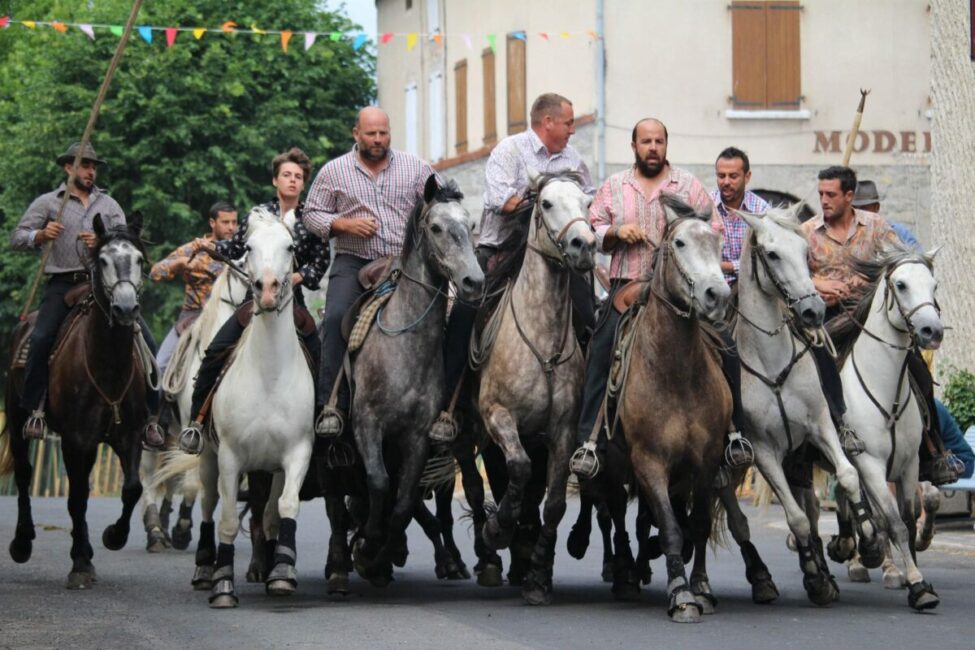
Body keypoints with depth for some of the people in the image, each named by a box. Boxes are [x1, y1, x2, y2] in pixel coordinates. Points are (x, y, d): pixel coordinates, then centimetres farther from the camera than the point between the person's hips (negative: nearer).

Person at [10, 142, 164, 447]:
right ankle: (35, 411, -12)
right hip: (63, 284, -2)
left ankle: (151, 415, -2)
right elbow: (16, 238, 5)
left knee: (144, 339, -10)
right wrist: (41, 235, -16)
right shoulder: (47, 203, 9)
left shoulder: (108, 204, 16)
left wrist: (102, 243, -14)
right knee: (41, 339, -25)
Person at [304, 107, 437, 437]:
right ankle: (331, 404, -25)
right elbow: (312, 214, 10)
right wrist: (345, 224, -7)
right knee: (337, 318, -24)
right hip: (353, 263, -2)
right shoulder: (334, 171, 8)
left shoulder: (415, 167, 10)